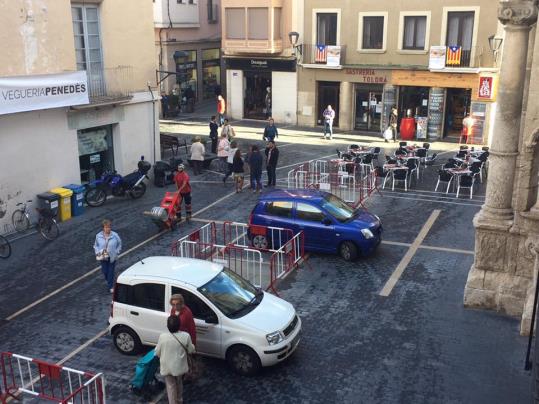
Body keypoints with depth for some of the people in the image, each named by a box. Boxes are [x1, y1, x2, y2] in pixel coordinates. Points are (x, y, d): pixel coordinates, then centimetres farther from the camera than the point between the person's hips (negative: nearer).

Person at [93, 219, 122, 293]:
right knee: (104, 271, 10)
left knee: (111, 272, 3)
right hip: (103, 257, 2)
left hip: (112, 257, -2)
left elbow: (119, 244, 1)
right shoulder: (98, 236, -7)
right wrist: (97, 253, -6)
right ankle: (109, 281, 42)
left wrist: (117, 252, -5)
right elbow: (95, 245, 6)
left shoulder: (115, 235, -13)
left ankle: (110, 286, 17)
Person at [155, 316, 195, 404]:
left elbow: (157, 352, -7)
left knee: (171, 386, 16)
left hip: (167, 366, -2)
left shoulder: (162, 336, -20)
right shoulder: (186, 336, -18)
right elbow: (191, 350, -4)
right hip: (180, 366, 2)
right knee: (179, 383, 26)